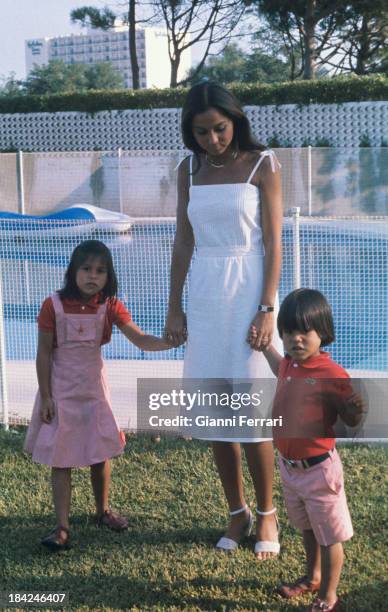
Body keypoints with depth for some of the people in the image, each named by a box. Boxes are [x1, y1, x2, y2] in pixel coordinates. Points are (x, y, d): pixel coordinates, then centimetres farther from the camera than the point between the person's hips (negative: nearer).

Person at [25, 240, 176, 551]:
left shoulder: (110, 306, -6)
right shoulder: (54, 306, -13)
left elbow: (141, 340, -12)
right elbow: (44, 353, -8)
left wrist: (173, 341, -30)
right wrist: (45, 396, -10)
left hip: (94, 389, 3)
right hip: (61, 391, -3)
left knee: (101, 453, 11)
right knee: (61, 458, 1)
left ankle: (103, 511, 32)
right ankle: (62, 526, 6)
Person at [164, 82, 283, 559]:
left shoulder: (261, 165, -4)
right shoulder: (189, 169, 7)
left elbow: (273, 243, -6)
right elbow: (182, 242, 10)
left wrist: (267, 309, -13)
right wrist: (174, 309, 7)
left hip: (248, 291, -4)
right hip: (204, 296, 4)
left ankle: (266, 515, 12)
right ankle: (237, 514, 20)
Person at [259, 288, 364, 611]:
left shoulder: (332, 374, -24)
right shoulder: (288, 364, -1)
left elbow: (351, 421, -18)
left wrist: (358, 408, -39)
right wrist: (265, 346, 22)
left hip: (319, 469, -8)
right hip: (289, 466, 8)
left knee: (329, 536, 9)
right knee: (307, 527, 28)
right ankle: (313, 576, 49)